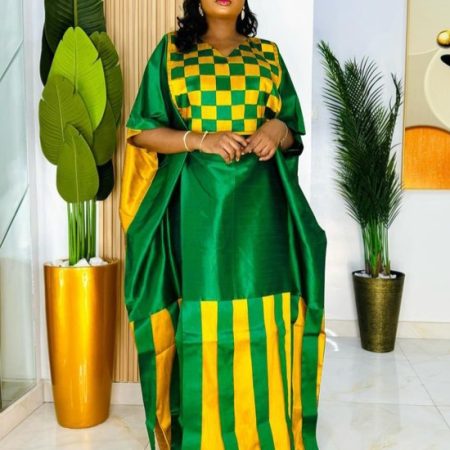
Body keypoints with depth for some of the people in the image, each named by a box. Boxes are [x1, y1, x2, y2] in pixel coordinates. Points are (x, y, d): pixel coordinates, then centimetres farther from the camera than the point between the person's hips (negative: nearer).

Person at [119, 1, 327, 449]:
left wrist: (279, 129, -8)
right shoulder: (172, 51, 9)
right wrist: (200, 138, -13)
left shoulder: (268, 54, 15)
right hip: (198, 206, -1)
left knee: (263, 320, 3)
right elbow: (142, 131, 2)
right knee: (203, 320, 0)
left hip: (258, 207, 2)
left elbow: (294, 134, 15)